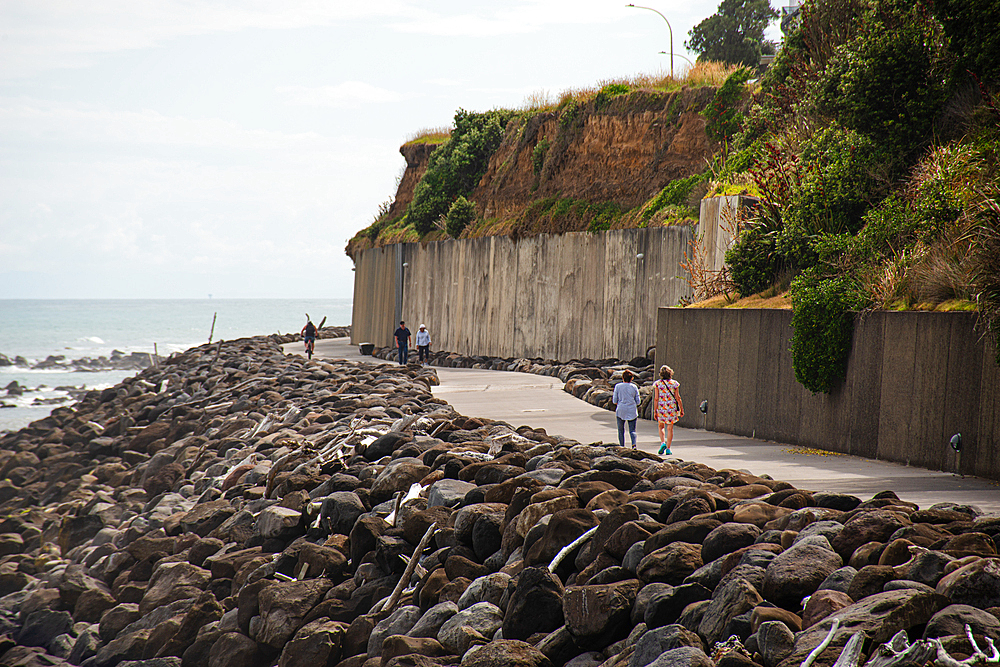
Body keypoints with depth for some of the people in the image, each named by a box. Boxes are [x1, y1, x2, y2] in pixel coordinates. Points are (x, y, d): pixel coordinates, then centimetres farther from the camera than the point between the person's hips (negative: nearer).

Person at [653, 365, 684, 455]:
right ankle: (668, 448, 4)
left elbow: (656, 398, -7)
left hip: (661, 408, 0)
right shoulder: (674, 383, -2)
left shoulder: (657, 384, -4)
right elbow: (678, 398, -2)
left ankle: (663, 443, -3)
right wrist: (681, 409, 6)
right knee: (670, 428, 6)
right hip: (672, 408, 0)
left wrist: (655, 411, -4)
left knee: (661, 427, 19)